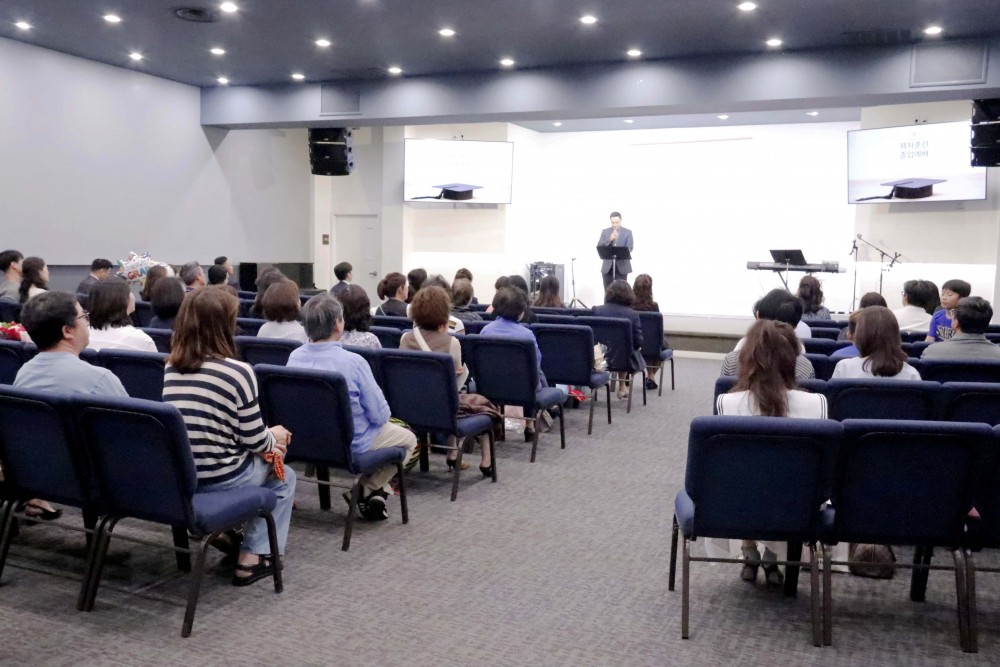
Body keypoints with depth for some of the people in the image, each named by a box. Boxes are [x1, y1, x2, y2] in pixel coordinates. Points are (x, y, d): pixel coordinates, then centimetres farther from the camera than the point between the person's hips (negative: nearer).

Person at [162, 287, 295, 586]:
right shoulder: (237, 371, -19)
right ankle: (253, 557, 17)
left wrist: (267, 440, 12)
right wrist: (275, 437, 10)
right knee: (284, 477, 22)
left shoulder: (171, 366, 1)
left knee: (258, 459, 30)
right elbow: (253, 439, -13)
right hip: (218, 479, -6)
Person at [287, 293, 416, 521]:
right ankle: (366, 491, 10)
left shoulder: (294, 357, -11)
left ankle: (378, 489, 25)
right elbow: (380, 415, -20)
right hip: (349, 443, -6)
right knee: (408, 438, 20)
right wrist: (382, 413, 3)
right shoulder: (353, 362, -28)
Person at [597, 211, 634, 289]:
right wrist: (609, 239, -14)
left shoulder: (627, 232, 4)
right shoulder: (605, 232, 9)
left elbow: (629, 248, -5)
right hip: (607, 266, 2)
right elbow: (599, 247, 0)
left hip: (622, 266, -2)